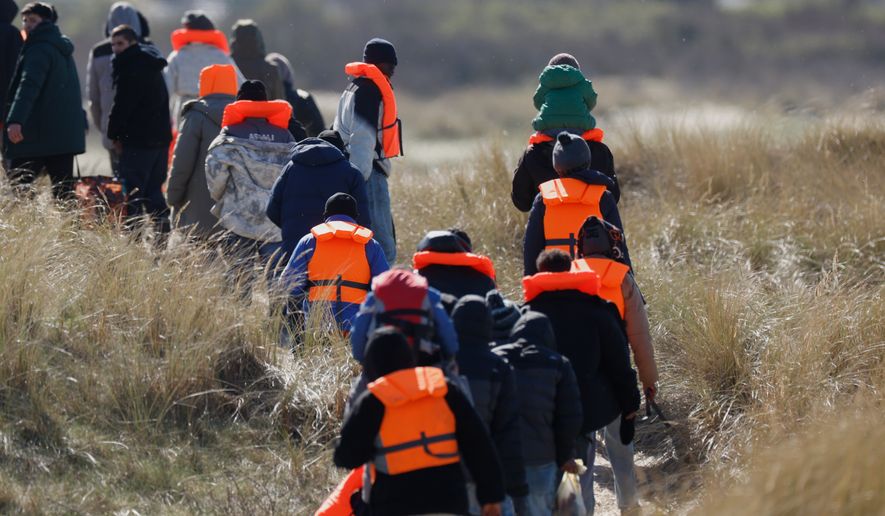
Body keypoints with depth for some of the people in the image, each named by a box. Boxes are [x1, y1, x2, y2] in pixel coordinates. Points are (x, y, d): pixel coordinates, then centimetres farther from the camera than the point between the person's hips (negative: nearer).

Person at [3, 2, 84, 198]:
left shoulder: (39, 49, -10)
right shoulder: (63, 49, 21)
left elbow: (29, 86, -25)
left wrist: (15, 120, -36)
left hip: (38, 136, -9)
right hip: (66, 135, 9)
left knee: (17, 187, -10)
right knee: (63, 189, 7)